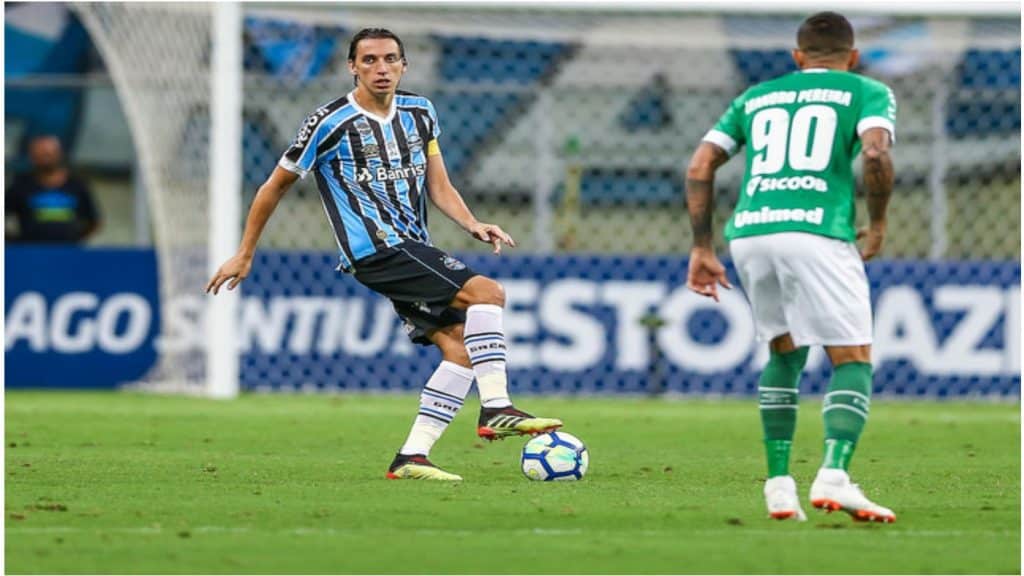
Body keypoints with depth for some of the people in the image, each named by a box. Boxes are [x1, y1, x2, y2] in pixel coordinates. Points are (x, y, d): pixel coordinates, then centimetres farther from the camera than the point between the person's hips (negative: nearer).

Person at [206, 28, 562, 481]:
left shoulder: (419, 113, 13)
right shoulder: (331, 123, -5)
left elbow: (439, 187, 16)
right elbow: (275, 186, 4)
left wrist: (473, 225, -3)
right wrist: (244, 255, 8)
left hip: (412, 249, 7)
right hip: (377, 252, -7)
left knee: (459, 346, -5)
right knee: (487, 292, -21)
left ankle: (412, 457, -4)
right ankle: (495, 407, -23)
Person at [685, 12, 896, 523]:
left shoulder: (755, 98, 26)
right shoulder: (868, 93, 14)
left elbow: (700, 167, 18)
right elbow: (875, 154, -7)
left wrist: (702, 248, 21)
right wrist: (877, 223, 7)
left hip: (747, 232, 4)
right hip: (816, 231, -4)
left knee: (785, 353, 23)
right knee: (853, 361, 1)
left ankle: (778, 483, 15)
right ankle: (834, 475, -22)